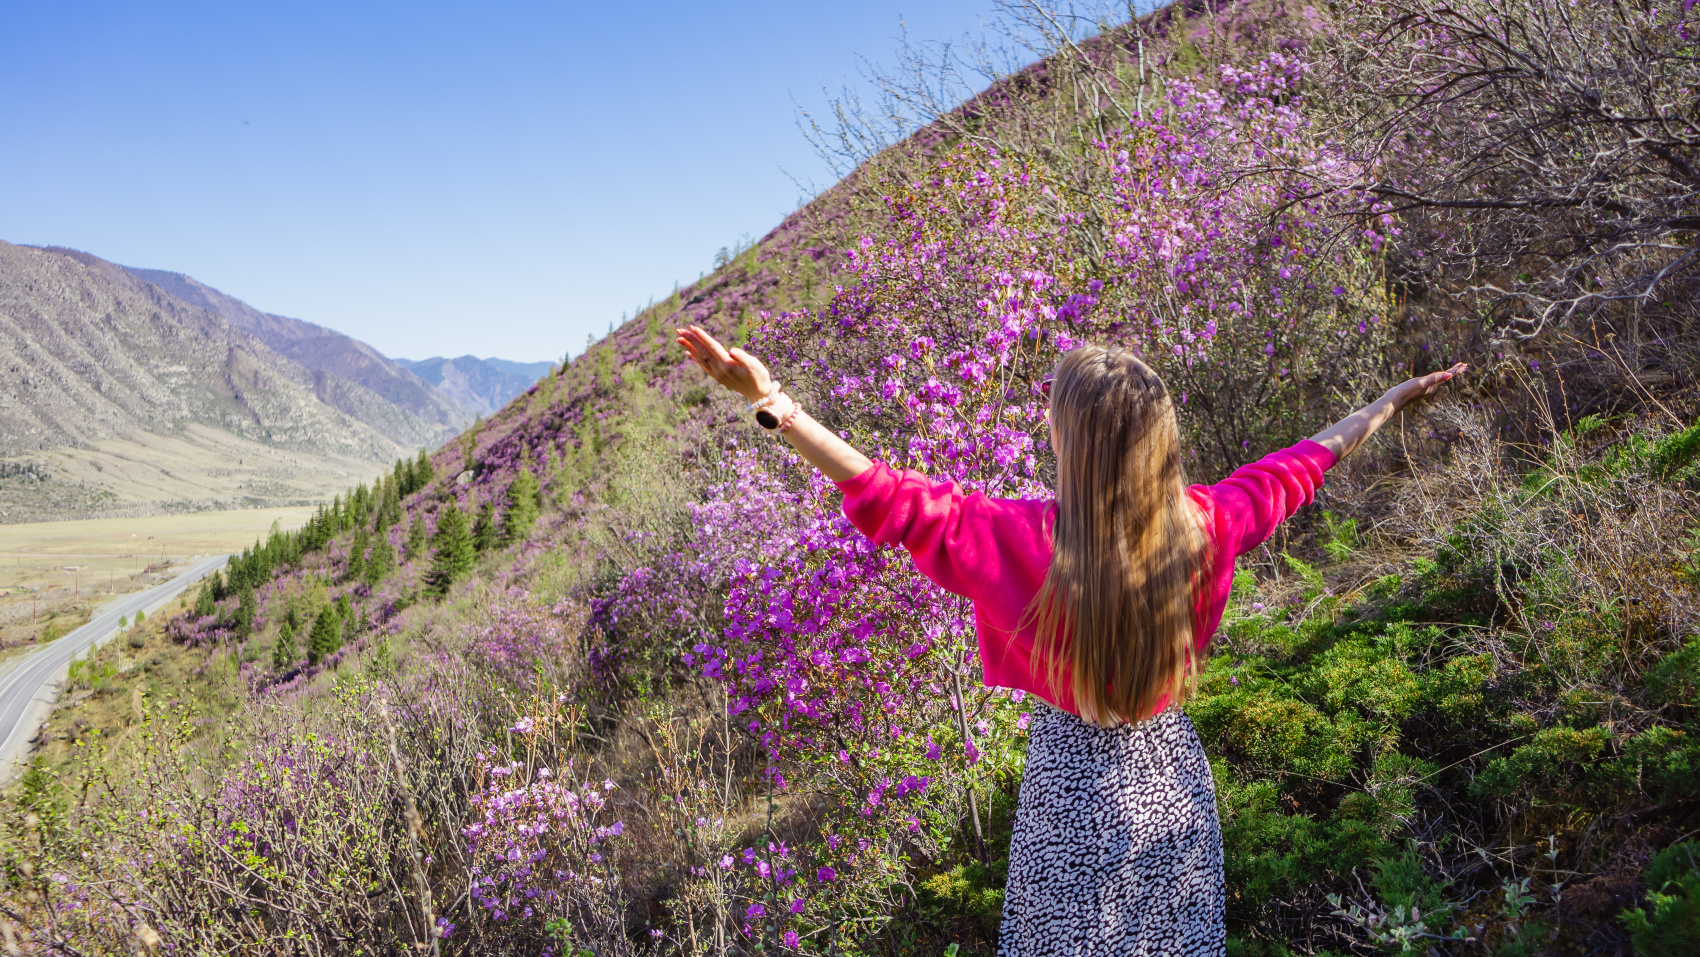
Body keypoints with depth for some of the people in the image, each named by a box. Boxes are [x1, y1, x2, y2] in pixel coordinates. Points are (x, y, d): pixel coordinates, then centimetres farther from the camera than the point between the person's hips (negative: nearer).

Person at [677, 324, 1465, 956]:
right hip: (1173, 774, 3)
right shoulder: (1205, 524, -15)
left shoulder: (1027, 541, -27)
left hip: (1080, 791, -3)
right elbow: (1295, 469, 2)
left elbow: (888, 501, -27)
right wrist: (1390, 402, 19)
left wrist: (770, 401, -27)